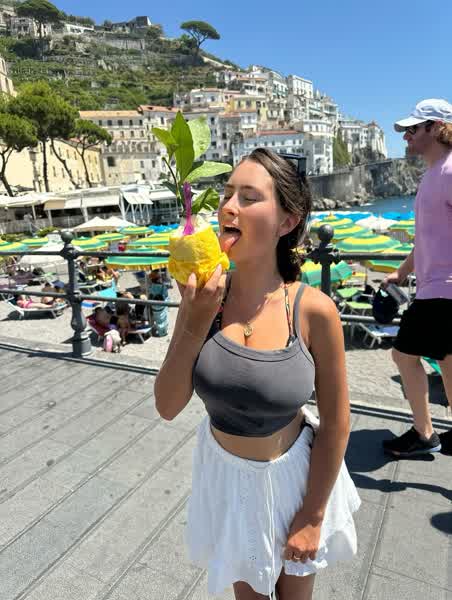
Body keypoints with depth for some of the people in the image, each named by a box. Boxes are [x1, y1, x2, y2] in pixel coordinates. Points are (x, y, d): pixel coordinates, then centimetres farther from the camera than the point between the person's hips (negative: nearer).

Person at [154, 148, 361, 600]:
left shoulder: (313, 310, -24)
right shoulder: (203, 295, -17)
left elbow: (336, 421, -13)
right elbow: (168, 407, -15)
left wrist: (313, 516, -6)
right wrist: (196, 323, -29)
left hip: (291, 474, -2)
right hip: (224, 471, 3)